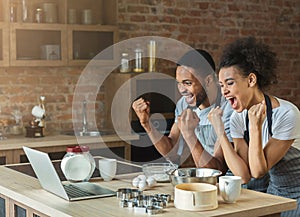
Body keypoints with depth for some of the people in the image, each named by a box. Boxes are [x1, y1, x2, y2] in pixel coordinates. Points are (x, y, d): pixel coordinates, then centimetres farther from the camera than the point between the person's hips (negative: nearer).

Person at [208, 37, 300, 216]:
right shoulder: (238, 119, -4)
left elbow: (258, 171, -18)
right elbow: (245, 176, -14)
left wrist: (255, 126, -28)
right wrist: (220, 132, -18)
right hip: (275, 193, 5)